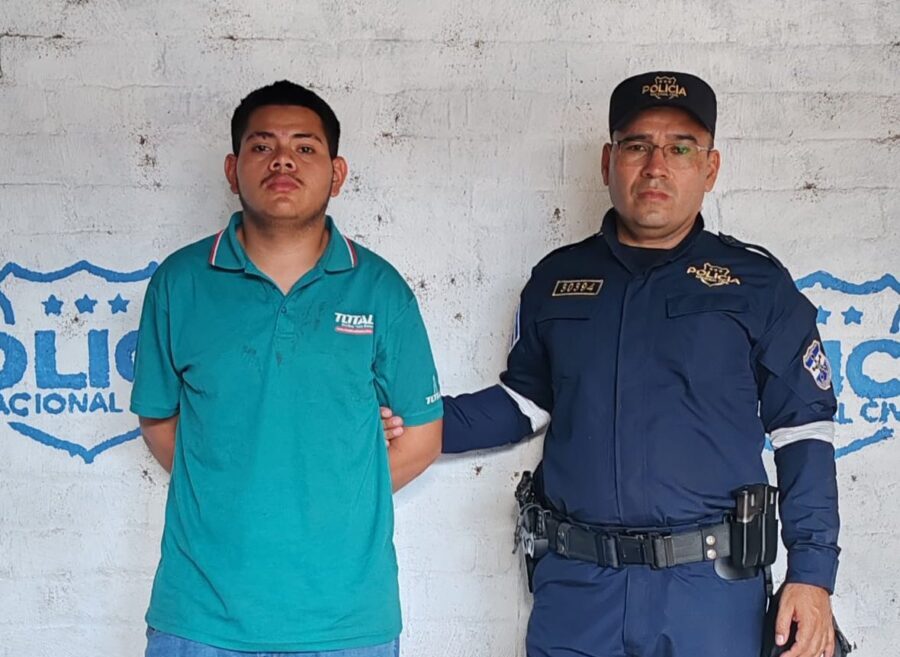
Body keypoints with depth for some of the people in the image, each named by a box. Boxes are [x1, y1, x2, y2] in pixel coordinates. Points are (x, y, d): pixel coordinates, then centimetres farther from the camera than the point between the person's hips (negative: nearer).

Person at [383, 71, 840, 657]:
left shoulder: (757, 282, 2)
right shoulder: (557, 279, 10)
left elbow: (804, 431, 2)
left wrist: (812, 573, -6)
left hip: (710, 589, -2)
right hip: (575, 586, 3)